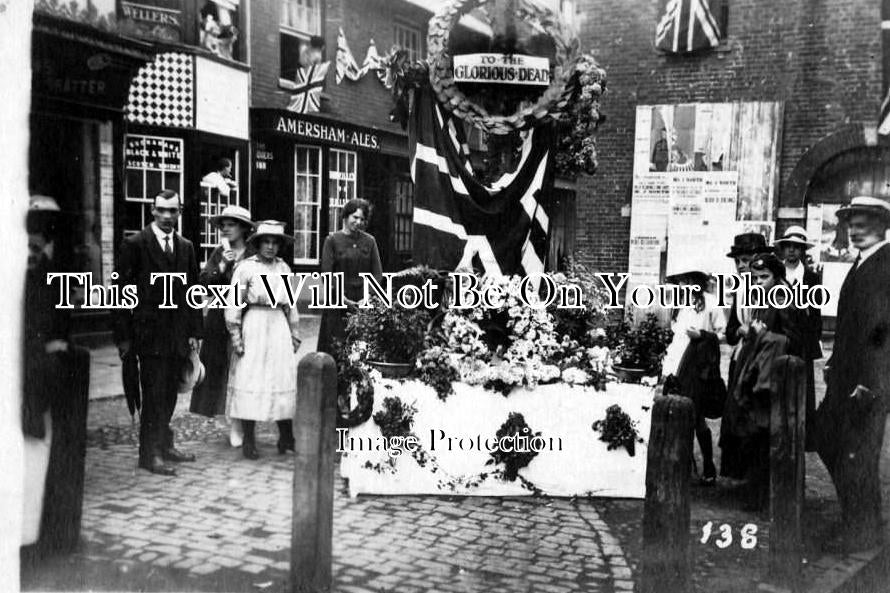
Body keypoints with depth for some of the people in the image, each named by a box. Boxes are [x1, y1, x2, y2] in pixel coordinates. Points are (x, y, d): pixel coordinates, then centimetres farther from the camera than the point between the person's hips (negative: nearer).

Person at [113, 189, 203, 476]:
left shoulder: (186, 247, 12)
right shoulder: (134, 245, -4)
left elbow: (193, 291, 14)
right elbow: (122, 292, -5)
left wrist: (194, 331, 7)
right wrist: (123, 336, -9)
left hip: (179, 335, 5)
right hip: (149, 332, -5)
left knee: (168, 394, 11)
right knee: (154, 394, -3)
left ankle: (164, 445, 23)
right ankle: (149, 454, 6)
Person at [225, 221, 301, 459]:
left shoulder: (283, 268, 10)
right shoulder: (246, 267, -3)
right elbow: (233, 305, -4)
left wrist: (295, 334, 13)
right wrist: (236, 337, -9)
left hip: (279, 328, 4)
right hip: (254, 326, -4)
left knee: (285, 381, 1)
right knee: (250, 382, -2)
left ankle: (286, 439, 11)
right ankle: (249, 441, 8)